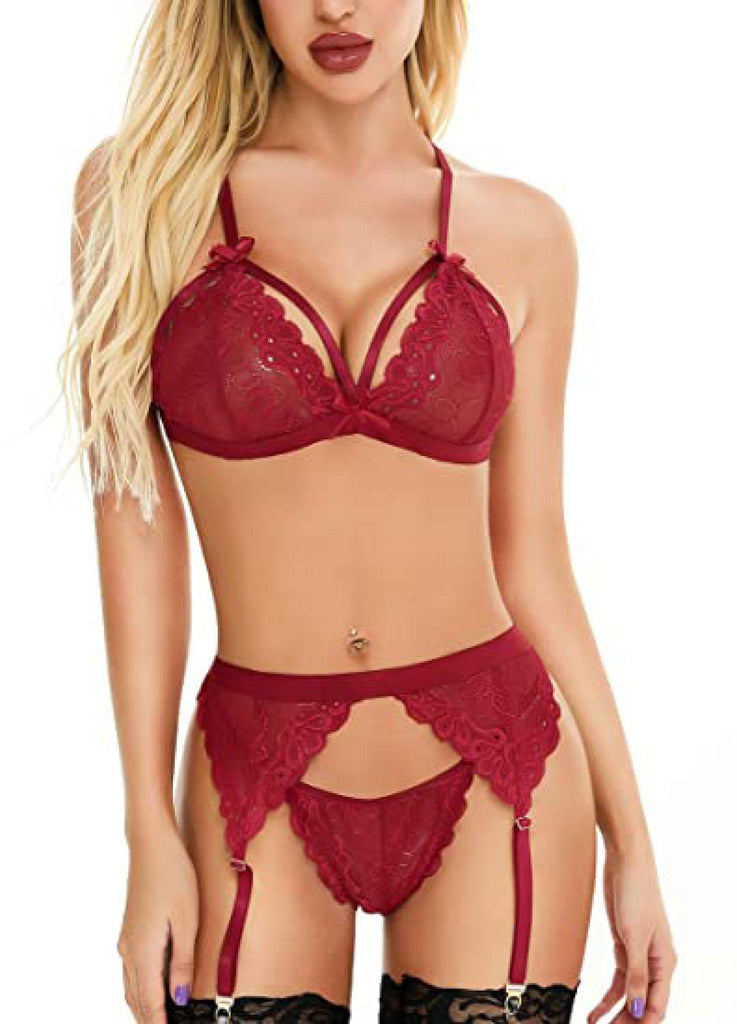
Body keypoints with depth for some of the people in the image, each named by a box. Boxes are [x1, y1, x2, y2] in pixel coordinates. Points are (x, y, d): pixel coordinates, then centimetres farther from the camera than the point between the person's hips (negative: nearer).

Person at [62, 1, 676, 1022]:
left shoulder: (522, 234, 2)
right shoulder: (145, 191, -1)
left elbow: (531, 550, 5)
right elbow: (136, 516, -3)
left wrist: (630, 839, 5)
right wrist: (151, 836, -5)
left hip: (493, 782, 1)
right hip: (265, 796, 0)